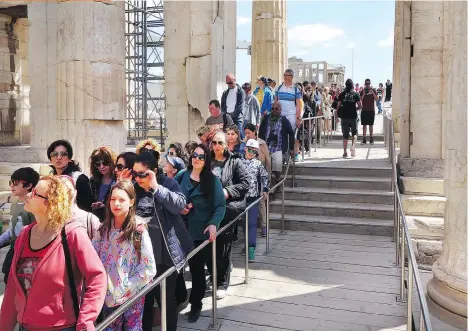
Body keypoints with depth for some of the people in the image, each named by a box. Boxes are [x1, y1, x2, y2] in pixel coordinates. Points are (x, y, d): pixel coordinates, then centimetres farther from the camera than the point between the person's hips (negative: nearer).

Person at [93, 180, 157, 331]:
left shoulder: (139, 230, -13)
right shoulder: (104, 229, -1)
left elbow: (149, 269, -13)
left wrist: (123, 290, -12)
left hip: (132, 295, -3)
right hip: (108, 295, 3)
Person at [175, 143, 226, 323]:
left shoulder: (212, 180, -7)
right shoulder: (181, 176, 2)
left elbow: (221, 205, -10)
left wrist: (213, 224, -24)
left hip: (204, 231, -2)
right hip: (186, 230, 2)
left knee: (198, 267, 7)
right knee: (195, 268, 12)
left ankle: (195, 304, 24)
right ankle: (196, 304, 31)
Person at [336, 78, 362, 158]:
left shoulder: (342, 94, 1)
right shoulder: (355, 94, -2)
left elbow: (338, 106, 0)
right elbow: (360, 106, -4)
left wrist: (338, 115, 13)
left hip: (344, 116, 1)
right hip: (353, 116, -1)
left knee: (345, 135, 8)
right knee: (354, 133, 15)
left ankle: (345, 152, 7)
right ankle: (353, 147, -7)